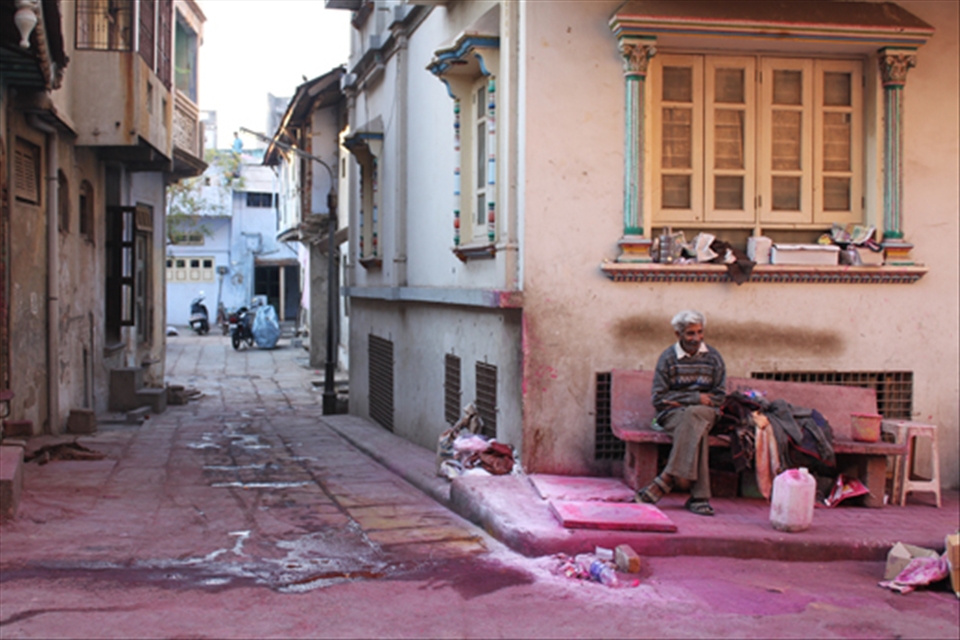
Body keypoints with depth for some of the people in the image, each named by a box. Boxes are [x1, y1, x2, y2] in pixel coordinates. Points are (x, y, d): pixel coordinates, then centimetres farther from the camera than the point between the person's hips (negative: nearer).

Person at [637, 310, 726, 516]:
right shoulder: (668, 358, 1)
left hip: (705, 413, 1)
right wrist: (695, 398, -11)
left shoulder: (713, 357, 8)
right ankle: (699, 496, -39)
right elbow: (659, 399, -4)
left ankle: (666, 480, -38)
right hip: (672, 414, -1)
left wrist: (682, 401, -7)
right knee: (695, 431, -36)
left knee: (692, 417, -36)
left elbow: (718, 397, 6)